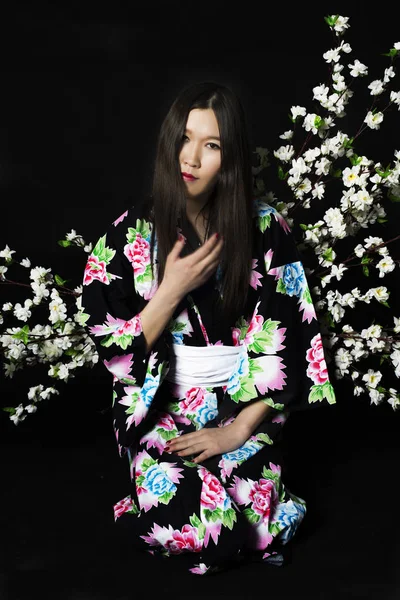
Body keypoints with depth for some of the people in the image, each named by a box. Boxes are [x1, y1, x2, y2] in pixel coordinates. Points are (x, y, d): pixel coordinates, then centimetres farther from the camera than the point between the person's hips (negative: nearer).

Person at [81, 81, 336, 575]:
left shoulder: (264, 229, -3)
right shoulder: (130, 234, -3)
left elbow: (286, 343, -5)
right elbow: (113, 349, -4)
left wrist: (237, 431, -12)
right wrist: (172, 290, -17)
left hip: (243, 405, 0)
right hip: (160, 406, 0)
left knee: (249, 516, -23)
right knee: (184, 523, -23)